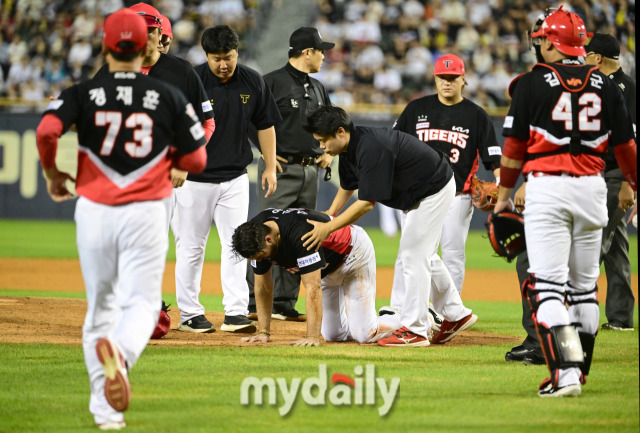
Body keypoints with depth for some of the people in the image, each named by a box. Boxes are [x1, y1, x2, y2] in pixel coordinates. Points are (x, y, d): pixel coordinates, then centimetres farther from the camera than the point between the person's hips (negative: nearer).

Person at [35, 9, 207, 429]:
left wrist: (53, 174, 1)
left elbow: (47, 130, -17)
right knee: (142, 302, 0)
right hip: (147, 212, -1)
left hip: (94, 209, 1)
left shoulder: (84, 93, 0)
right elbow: (197, 160, 2)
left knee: (100, 304, 14)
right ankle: (121, 353, -36)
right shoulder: (169, 97, 1)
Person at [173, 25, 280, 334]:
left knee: (236, 245, -1)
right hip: (194, 178, -3)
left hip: (235, 178, 3)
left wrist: (270, 167, 9)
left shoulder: (253, 83, 1)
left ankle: (235, 313, -1)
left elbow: (265, 125, 12)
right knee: (191, 247, 4)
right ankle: (190, 314, 13)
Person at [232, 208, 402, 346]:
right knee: (334, 335, 4)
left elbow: (313, 288, -41)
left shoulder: (300, 233, -41)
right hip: (328, 268, 7)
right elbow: (263, 286, -7)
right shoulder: (255, 234, -19)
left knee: (364, 334, -13)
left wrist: (312, 337, -42)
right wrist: (264, 332, -9)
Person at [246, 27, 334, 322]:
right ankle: (253, 304, -11)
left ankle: (285, 304, 13)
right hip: (281, 168, -8)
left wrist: (328, 152, 15)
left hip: (310, 170, 8)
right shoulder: (273, 82, -8)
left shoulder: (317, 88, 16)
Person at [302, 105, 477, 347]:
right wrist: (329, 215, 8)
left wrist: (328, 228, -29)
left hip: (434, 190, -10)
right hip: (416, 193, 10)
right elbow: (348, 185, 16)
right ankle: (456, 315, 27)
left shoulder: (371, 148, -34)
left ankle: (414, 330, -8)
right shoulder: (350, 147, -4)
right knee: (423, 256, 18)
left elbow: (366, 203, -33)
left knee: (414, 254, -10)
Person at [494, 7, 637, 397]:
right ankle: (579, 371, 20)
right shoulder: (605, 85, 7)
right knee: (584, 286, 14)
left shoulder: (533, 83, -3)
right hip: (592, 187, 4)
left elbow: (515, 145, 0)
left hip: (547, 188, -4)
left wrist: (504, 194, 11)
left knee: (547, 285, -7)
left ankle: (565, 372, -20)